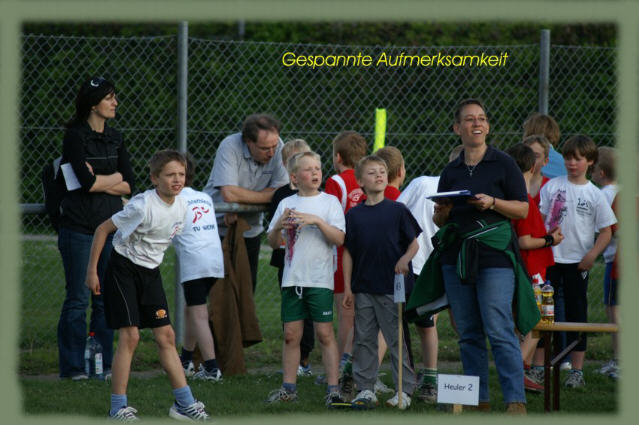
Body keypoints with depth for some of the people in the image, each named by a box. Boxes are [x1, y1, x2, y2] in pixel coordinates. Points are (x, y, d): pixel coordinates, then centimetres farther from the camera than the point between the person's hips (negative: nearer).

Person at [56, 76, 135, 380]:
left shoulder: (115, 138, 12)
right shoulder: (75, 137, -7)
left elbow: (130, 186, 5)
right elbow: (87, 182, -18)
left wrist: (98, 181, -9)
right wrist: (114, 178, -2)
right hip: (79, 228, -6)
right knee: (78, 299, -3)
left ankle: (104, 362, 13)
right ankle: (72, 365, 2)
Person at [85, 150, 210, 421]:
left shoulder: (181, 207, -1)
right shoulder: (143, 206, -23)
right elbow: (103, 229, -15)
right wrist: (92, 270, -14)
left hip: (151, 273, 7)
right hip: (123, 270, -7)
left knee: (166, 335, 5)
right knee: (130, 335, -11)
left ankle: (184, 403, 8)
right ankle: (118, 407, -5)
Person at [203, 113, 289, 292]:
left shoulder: (277, 146, -10)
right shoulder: (230, 147, -23)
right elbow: (229, 194, -32)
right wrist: (269, 196, -18)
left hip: (250, 230, 4)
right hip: (218, 228, -4)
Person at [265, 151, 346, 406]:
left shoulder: (329, 202, 1)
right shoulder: (286, 204, 10)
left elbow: (339, 239, -8)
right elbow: (273, 243, 10)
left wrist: (318, 221, -19)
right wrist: (278, 227, -10)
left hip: (320, 279, -3)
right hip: (292, 278, 3)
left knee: (325, 334, -4)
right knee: (291, 335, 6)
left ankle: (333, 388, -3)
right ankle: (288, 388, 12)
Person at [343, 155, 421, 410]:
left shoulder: (397, 211, 1)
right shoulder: (354, 215, 6)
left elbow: (414, 243, 4)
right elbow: (348, 253, 9)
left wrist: (405, 259, -17)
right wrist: (348, 287, 5)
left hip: (393, 286, -3)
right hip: (363, 288, 3)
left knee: (397, 340, 0)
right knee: (364, 339, 6)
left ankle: (404, 391, 5)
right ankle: (365, 389, 13)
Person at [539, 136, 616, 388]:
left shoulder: (595, 195, 2)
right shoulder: (552, 187, 3)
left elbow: (606, 232, 3)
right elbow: (539, 219, 4)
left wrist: (592, 255, -11)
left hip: (577, 262, 0)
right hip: (550, 258, 0)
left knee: (577, 315, 4)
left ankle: (577, 370, 7)